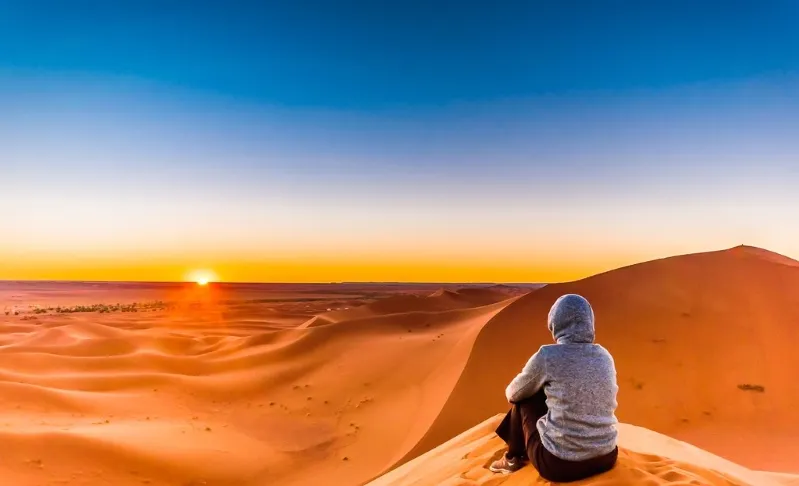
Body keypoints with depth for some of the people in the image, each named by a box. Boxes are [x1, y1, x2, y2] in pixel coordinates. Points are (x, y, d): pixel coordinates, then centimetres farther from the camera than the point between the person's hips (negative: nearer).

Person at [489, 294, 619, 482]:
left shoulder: (547, 355, -11)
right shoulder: (605, 356, 3)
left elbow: (512, 394, 5)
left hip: (560, 464, -5)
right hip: (606, 457, 5)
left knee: (524, 400, 18)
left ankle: (514, 458, 36)